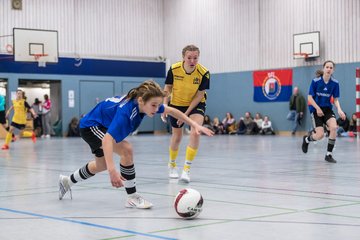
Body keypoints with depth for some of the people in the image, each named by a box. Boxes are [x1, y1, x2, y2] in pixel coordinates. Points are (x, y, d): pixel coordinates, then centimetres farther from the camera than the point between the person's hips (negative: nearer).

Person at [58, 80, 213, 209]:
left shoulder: (145, 103, -20)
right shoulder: (125, 111, -42)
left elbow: (171, 111, -4)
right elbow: (107, 139, -51)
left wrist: (194, 124, -12)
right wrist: (112, 170, -61)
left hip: (103, 126, 9)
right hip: (90, 126, -9)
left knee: (101, 165, 26)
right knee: (126, 149, -28)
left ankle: (67, 181, 49)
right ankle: (132, 198, -16)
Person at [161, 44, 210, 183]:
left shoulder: (204, 73, -24)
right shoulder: (174, 69, -20)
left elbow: (199, 95, -15)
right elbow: (167, 89, -5)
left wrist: (186, 113, -17)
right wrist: (164, 107, -16)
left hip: (196, 105, -1)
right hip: (176, 104, 1)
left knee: (195, 133, -24)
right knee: (177, 137, 11)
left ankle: (186, 170, -17)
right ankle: (172, 165, 39)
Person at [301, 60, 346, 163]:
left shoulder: (335, 83, -6)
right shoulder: (315, 81, -12)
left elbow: (335, 99, 2)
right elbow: (310, 97, -7)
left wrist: (339, 110, -16)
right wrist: (318, 108, -18)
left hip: (327, 109, 3)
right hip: (316, 109, -3)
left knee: (333, 127, -24)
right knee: (320, 135, -13)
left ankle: (329, 155, -8)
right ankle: (306, 139, 25)